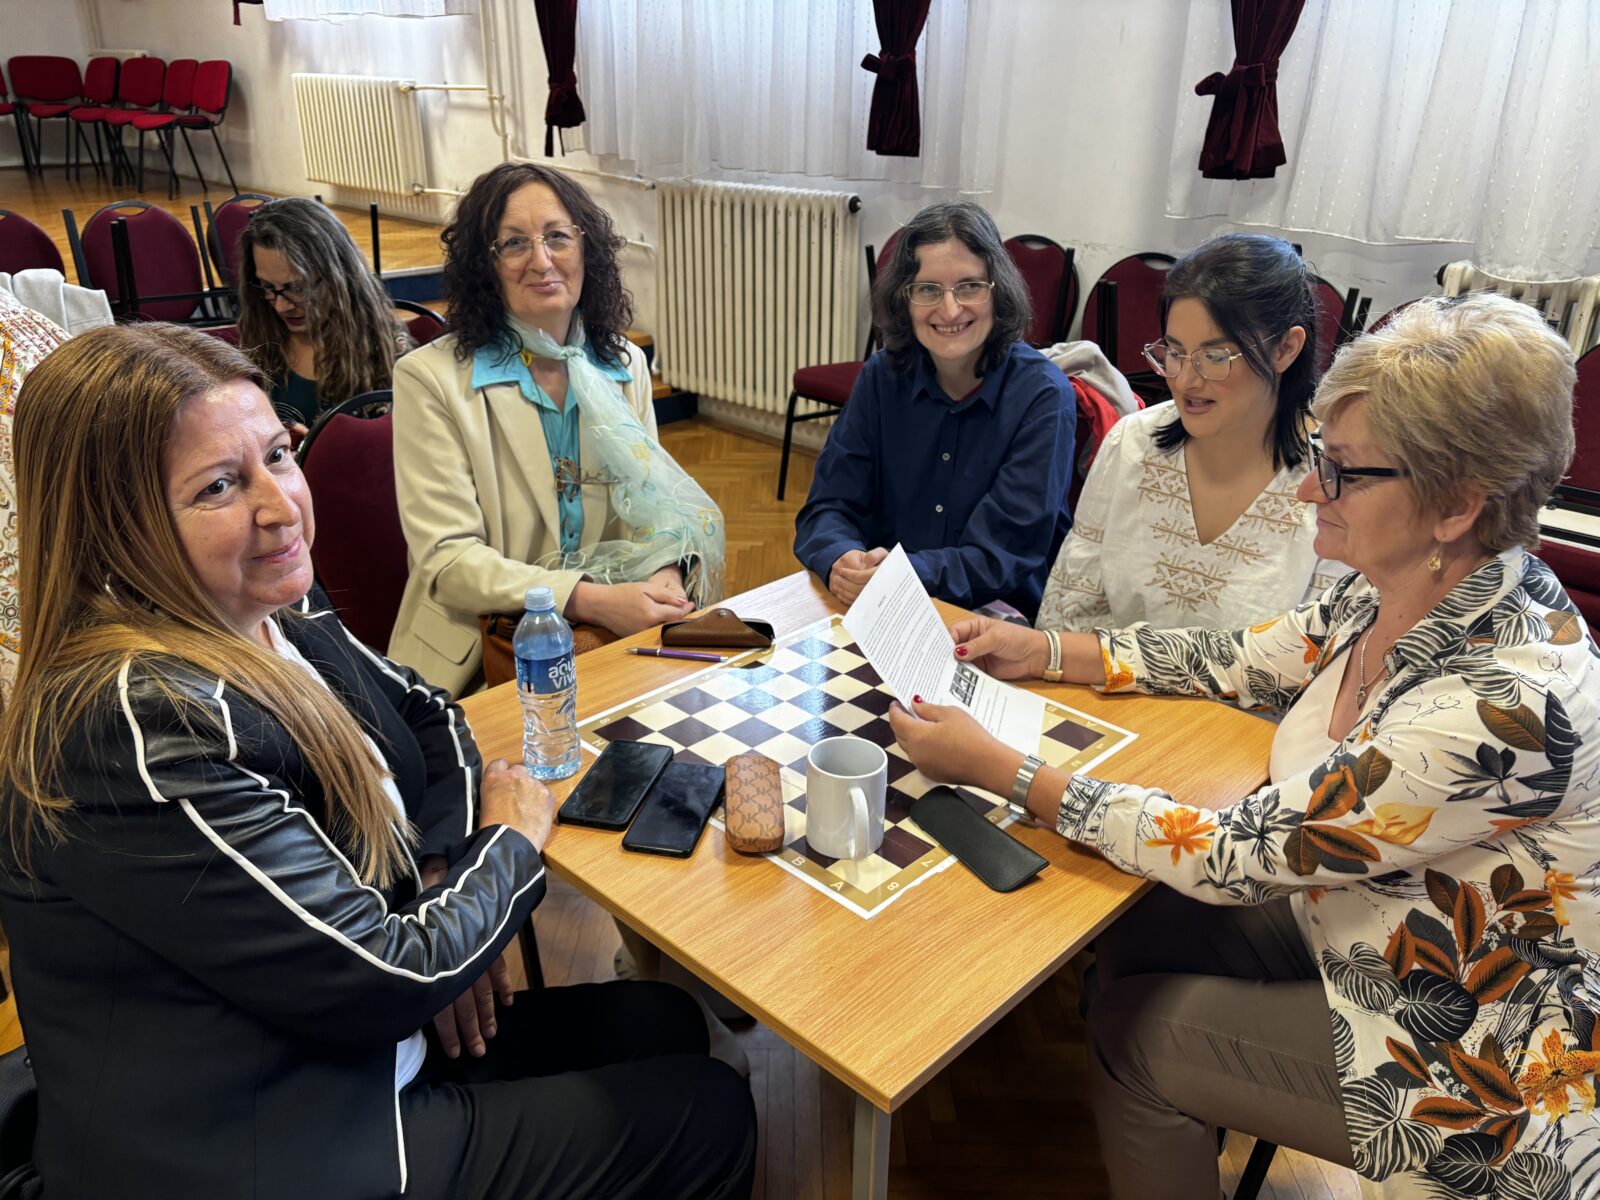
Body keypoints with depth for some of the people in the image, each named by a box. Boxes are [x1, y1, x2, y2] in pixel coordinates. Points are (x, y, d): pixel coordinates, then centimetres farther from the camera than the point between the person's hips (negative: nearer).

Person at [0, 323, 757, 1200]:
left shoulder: (269, 621, -4)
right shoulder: (143, 729, -32)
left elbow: (428, 714, 12)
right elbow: (380, 978, -27)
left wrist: (449, 876, -5)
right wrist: (512, 839, -9)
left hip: (367, 1049, 8)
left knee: (665, 1024, 16)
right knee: (710, 1115, 3)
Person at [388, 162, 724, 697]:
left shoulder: (626, 364, 9)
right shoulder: (429, 378, -8)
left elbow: (648, 504, 11)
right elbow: (448, 560, -12)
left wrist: (664, 574, -14)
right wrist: (589, 600, -25)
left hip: (613, 634, 5)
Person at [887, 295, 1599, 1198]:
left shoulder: (1505, 706, -37)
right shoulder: (1397, 590, -12)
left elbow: (1230, 856, -32)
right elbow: (1247, 659, 5)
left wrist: (999, 769, -28)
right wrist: (1046, 651, -1)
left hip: (1471, 1048, -7)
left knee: (1133, 1032, 0)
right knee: (1127, 934, 11)